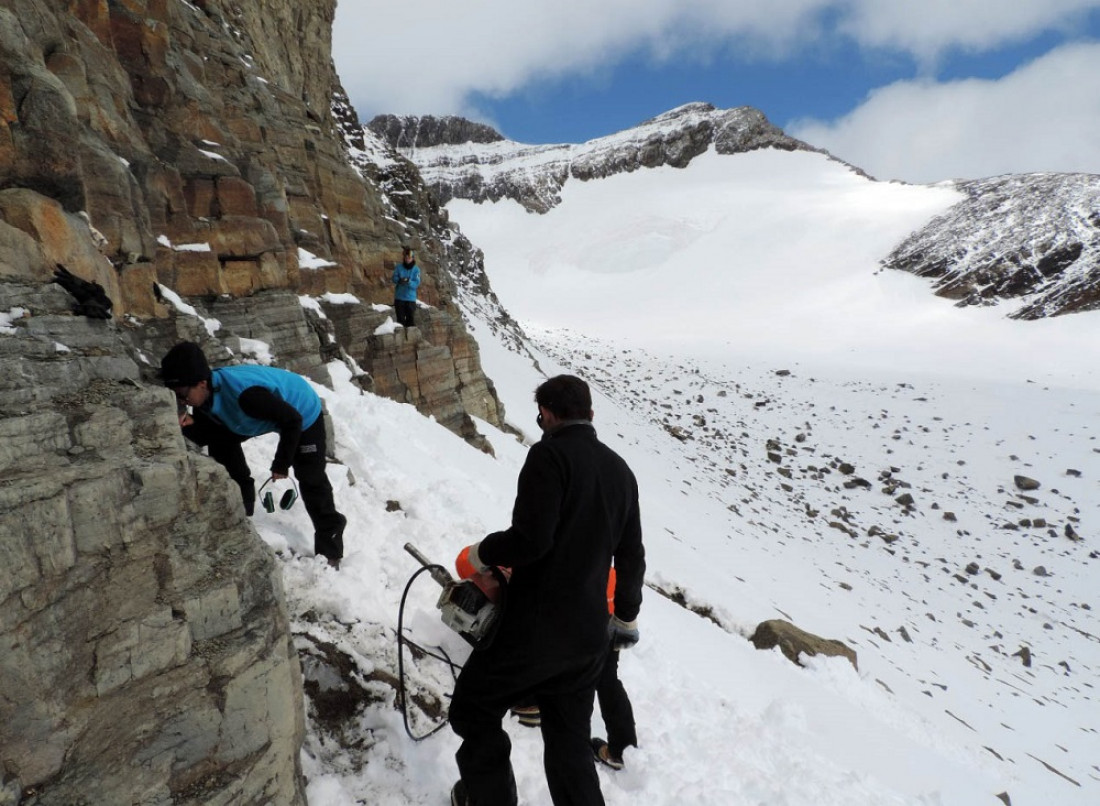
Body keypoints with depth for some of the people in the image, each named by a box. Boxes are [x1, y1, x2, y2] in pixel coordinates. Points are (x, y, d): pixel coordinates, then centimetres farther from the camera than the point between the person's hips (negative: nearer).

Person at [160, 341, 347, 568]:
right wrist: (190, 426, -29)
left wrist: (280, 465, -22)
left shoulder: (245, 394, -42)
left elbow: (292, 420, -33)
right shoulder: (205, 393, -16)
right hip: (272, 413, 8)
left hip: (303, 414, -8)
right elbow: (206, 436, -5)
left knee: (311, 481, -6)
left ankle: (329, 551, 7)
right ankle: (241, 513, 22)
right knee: (222, 441, 6)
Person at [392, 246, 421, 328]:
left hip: (411, 297, -1)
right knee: (400, 318, 5)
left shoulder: (416, 269, -2)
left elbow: (417, 283, -9)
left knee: (410, 318, 0)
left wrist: (409, 282, -28)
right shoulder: (398, 267, 2)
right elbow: (394, 278, 0)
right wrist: (399, 280, -22)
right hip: (399, 297, 1)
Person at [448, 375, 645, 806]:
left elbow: (531, 538, -24)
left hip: (533, 629, -7)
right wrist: (627, 614, 29)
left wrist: (482, 553, -4)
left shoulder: (549, 453, -14)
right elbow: (632, 556, 14)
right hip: (589, 637, 7)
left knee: (473, 711, 18)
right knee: (570, 743, 19)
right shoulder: (620, 468, 8)